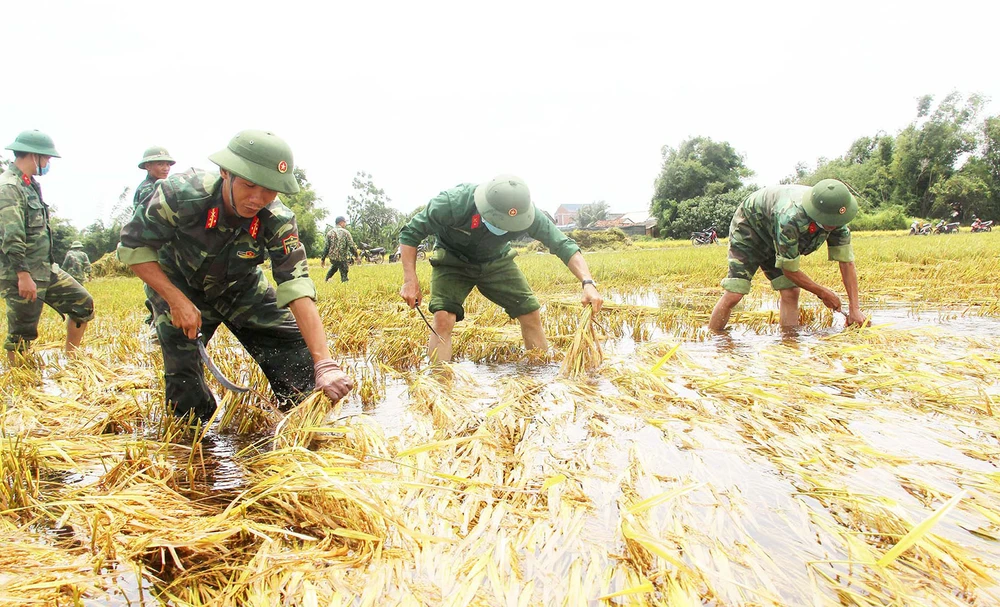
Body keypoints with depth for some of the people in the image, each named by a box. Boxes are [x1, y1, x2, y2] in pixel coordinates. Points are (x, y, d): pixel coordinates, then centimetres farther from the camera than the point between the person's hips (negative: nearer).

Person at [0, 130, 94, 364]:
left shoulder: (29, 184, 14)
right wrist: (23, 275, -26)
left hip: (46, 269, 9)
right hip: (22, 275, -9)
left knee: (83, 303, 10)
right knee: (22, 335, 1)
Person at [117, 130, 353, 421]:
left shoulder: (277, 221, -30)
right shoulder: (181, 194, -34)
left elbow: (298, 288, -37)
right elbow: (133, 245, -20)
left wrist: (324, 364, -47)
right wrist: (177, 301, -31)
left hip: (241, 288, 2)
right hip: (177, 288, -2)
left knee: (297, 351, -9)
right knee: (188, 395, -10)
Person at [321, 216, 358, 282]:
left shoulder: (330, 233, 2)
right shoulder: (345, 232, -9)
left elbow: (326, 247, 2)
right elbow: (351, 246, -11)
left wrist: (323, 259, 9)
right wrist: (356, 255, 3)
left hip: (332, 257, 6)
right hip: (342, 258, -5)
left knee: (334, 267, 36)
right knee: (344, 275, 2)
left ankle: (327, 280, 41)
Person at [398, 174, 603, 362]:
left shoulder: (525, 212, -29)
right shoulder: (453, 202, -35)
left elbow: (563, 244, -22)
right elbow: (410, 233, -22)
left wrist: (588, 283, -36)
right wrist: (410, 281, -29)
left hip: (496, 262, 3)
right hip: (453, 262, -2)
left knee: (532, 315, -5)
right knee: (443, 318, -24)